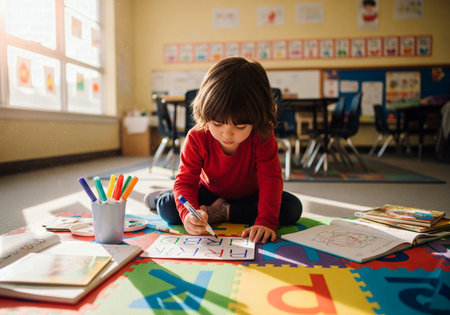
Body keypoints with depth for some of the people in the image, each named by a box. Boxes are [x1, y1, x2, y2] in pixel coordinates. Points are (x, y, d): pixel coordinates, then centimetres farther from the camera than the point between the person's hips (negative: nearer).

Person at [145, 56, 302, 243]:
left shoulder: (262, 137, -27)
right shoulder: (197, 139, -25)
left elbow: (270, 179, -28)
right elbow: (185, 181, -24)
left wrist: (266, 221, -42)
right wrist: (188, 213, -44)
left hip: (249, 195, 1)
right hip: (210, 192, -1)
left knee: (293, 208, -23)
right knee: (167, 208, -23)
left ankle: (224, 211, -19)